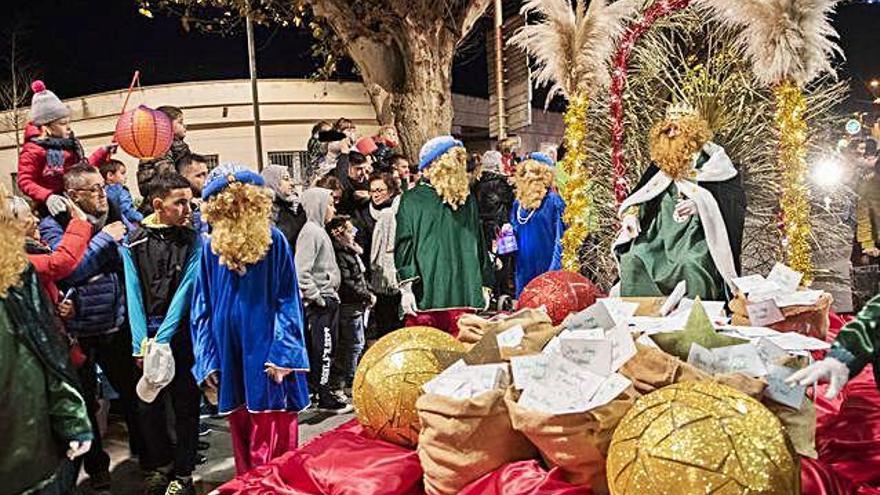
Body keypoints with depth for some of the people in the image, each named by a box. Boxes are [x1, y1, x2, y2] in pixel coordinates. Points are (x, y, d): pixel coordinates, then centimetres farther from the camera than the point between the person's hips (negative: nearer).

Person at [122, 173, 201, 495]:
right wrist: (141, 344, -11)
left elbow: (184, 290, -9)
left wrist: (162, 338, -15)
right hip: (147, 334, 1)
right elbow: (134, 295, -4)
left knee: (185, 405, 5)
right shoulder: (134, 243, 0)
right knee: (148, 406, 9)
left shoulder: (193, 241, -3)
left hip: (182, 332, -1)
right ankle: (159, 465, 31)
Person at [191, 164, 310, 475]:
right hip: (230, 353, 3)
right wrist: (208, 361, 3)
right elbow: (203, 308, 7)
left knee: (273, 436, 3)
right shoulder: (211, 246, 1)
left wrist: (282, 355, -11)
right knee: (242, 434, 14)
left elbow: (287, 300, -4)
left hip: (267, 347, -3)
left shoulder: (274, 241, -6)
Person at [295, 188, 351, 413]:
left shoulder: (320, 231, 16)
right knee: (324, 351, -2)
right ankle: (326, 399, 6)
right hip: (320, 304, -10)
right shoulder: (310, 232, -15)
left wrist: (332, 297, 13)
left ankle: (329, 389, 27)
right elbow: (301, 272, -23)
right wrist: (318, 299, -17)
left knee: (328, 349, 17)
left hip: (329, 301, 10)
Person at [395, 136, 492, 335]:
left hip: (463, 294, 4)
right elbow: (404, 245, -2)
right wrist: (406, 287, -10)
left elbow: (478, 243, 20)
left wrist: (485, 285, 18)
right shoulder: (413, 199, 3)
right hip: (425, 294, -4)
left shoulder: (467, 198, 16)